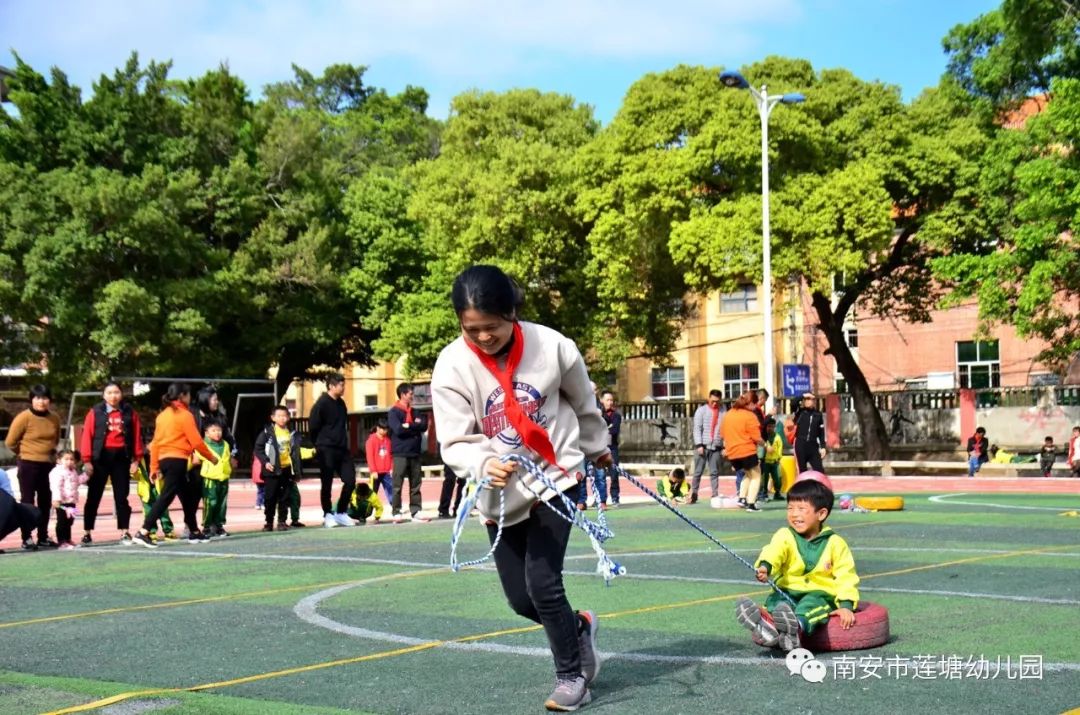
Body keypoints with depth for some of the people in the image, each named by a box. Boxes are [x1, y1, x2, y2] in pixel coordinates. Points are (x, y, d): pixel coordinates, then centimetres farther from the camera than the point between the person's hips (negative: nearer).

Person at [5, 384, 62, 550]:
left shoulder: (54, 419, 3)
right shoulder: (24, 417, -12)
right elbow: (10, 442, -7)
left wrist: (49, 454, 11)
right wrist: (25, 453, 5)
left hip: (48, 465, 5)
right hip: (28, 465, -5)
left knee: (45, 502, 10)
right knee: (27, 502, -2)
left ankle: (43, 537, 20)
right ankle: (27, 538, 1)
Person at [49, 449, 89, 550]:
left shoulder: (73, 472, 15)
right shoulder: (58, 472, -15)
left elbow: (78, 480, 31)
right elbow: (56, 486, -25)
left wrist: (86, 474, 16)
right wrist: (56, 499, -34)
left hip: (71, 502, 9)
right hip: (62, 502, -9)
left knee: (69, 522, 16)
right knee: (62, 522, -5)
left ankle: (68, 540, 25)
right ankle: (61, 542, -2)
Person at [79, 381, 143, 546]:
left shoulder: (129, 413, 7)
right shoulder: (95, 412, 1)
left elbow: (137, 436, 5)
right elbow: (87, 436, -3)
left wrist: (136, 459, -1)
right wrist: (87, 460, -10)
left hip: (121, 458, 1)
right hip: (100, 458, -1)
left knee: (121, 496, 4)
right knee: (93, 497, 4)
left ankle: (125, 533, 8)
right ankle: (87, 533, 9)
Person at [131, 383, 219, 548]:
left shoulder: (162, 415, 15)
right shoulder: (184, 414, -7)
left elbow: (155, 442, 13)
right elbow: (196, 441, -9)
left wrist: (154, 468, 15)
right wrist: (211, 457, 4)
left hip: (164, 460, 9)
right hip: (177, 460, -9)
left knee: (187, 496, 19)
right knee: (166, 496, -13)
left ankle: (194, 532, 27)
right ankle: (143, 533, -22)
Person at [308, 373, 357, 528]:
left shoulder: (341, 403, 11)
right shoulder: (322, 404, -12)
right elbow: (313, 427, -10)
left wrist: (344, 442, 13)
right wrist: (319, 444, 1)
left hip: (342, 449, 7)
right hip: (326, 450, -7)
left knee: (350, 480, 2)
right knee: (327, 484, 1)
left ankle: (341, 512, 14)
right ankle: (328, 515, 12)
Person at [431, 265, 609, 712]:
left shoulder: (552, 346, -15)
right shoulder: (452, 366, -15)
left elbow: (583, 403, 5)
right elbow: (456, 442, -15)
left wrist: (597, 448, 21)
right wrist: (485, 464, -37)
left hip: (557, 477, -2)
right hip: (501, 493, 2)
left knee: (542, 582, -12)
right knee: (520, 598, 4)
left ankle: (572, 675, 10)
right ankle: (578, 627, 36)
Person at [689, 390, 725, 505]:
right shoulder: (701, 410, 3)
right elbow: (697, 429, -3)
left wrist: (725, 447, 1)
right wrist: (699, 445, -11)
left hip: (716, 447, 2)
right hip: (702, 446, -2)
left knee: (715, 473, 2)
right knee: (698, 472, 1)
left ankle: (715, 495, 3)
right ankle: (693, 495, 4)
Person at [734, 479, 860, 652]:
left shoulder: (835, 543, 4)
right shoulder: (784, 536, 4)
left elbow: (846, 577, 1)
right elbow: (774, 552, -18)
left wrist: (846, 605, -14)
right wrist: (765, 566, -42)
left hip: (821, 594, -2)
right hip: (787, 593, 2)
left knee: (814, 602, -36)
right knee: (774, 599, -30)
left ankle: (797, 626, -69)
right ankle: (769, 624, -65)